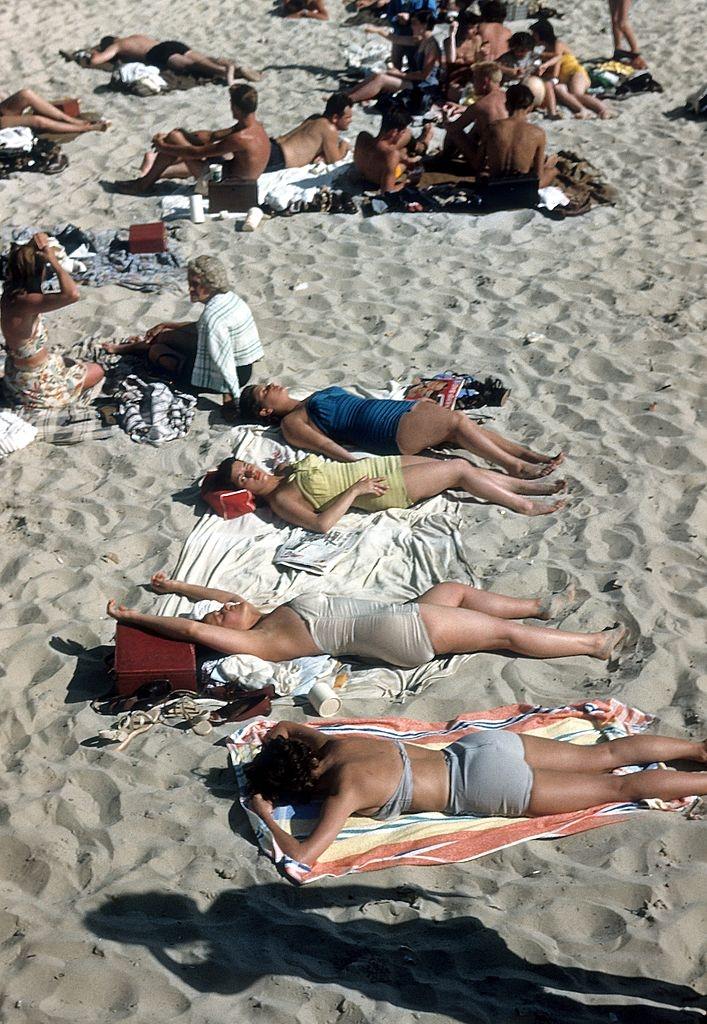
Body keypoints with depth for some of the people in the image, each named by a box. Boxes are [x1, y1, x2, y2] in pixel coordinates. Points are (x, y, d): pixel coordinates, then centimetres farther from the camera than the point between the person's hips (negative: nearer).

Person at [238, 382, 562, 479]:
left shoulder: (313, 400, 29)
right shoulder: (292, 423, 3)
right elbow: (330, 447, -9)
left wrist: (410, 395, 26)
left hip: (402, 409, 8)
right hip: (391, 432, -8)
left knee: (463, 424, -12)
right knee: (458, 422, -23)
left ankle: (532, 455, -15)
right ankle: (517, 467, -19)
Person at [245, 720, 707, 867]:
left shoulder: (344, 790, -18)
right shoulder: (335, 745, 3)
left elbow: (302, 855, -27)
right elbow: (286, 726, 24)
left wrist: (265, 813, -13)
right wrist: (264, 764, 11)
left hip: (487, 786, -7)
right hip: (484, 746, 7)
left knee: (616, 787, 1)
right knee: (605, 755, 14)